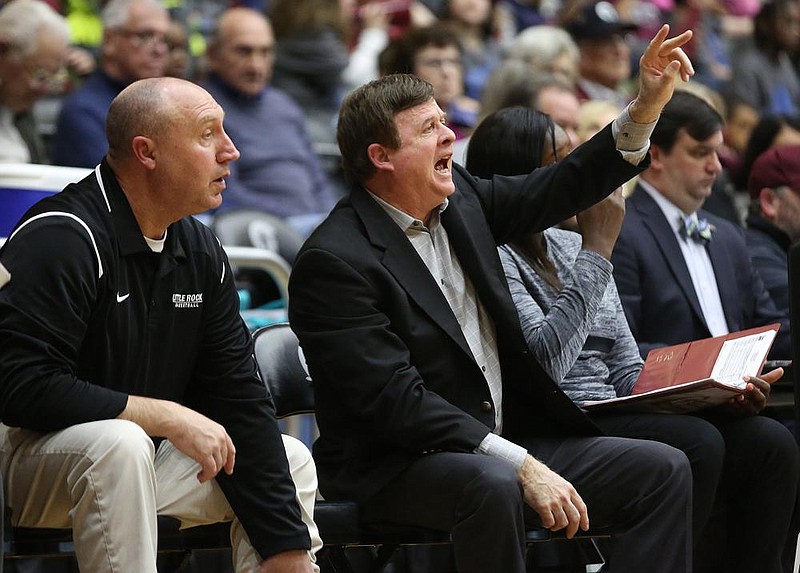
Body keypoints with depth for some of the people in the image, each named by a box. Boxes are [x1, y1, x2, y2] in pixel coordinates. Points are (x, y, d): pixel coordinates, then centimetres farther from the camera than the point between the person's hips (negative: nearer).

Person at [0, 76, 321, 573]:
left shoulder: (201, 251, 5)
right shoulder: (60, 238, -21)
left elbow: (238, 397, 5)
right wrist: (168, 417, -23)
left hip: (148, 456, 8)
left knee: (290, 460, 11)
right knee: (120, 443, -38)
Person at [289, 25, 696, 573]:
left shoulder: (458, 196, 8)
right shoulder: (334, 260, -15)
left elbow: (562, 189, 18)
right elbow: (394, 400, -21)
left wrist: (646, 107, 4)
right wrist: (520, 465, -26)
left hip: (506, 444, 8)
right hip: (395, 463, -8)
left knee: (663, 469, -5)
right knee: (492, 484, -39)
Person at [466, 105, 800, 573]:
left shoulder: (572, 247, 20)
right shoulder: (496, 254, -4)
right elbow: (545, 360, -19)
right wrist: (598, 249, -13)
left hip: (614, 416, 8)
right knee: (696, 444, -30)